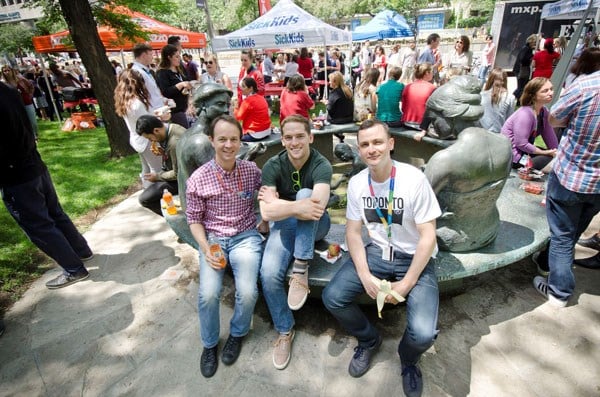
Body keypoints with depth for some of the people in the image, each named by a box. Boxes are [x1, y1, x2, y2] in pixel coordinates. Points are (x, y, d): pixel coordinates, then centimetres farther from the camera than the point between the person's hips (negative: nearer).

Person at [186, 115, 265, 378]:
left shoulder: (252, 171, -2)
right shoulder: (198, 178, -6)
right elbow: (194, 219, 1)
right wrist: (205, 248, -12)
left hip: (245, 236, 1)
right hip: (213, 238, 0)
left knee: (248, 292, -20)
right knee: (208, 294, -21)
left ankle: (237, 333, 16)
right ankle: (209, 343, 13)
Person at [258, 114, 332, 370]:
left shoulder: (321, 165, -18)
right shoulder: (273, 166, -12)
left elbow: (316, 206, -36)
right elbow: (267, 213, -22)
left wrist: (275, 202, -28)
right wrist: (297, 207, -38)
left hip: (314, 226, -1)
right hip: (284, 225, 2)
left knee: (305, 194, -32)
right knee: (268, 274, -22)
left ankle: (300, 272, -27)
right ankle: (284, 330, 6)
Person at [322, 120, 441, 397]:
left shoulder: (414, 179, -18)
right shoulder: (356, 183, -5)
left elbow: (428, 236, -15)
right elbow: (353, 231, -1)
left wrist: (406, 284, -18)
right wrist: (365, 275, -14)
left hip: (415, 258, -3)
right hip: (377, 252, 4)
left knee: (423, 334, -23)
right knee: (332, 297, -15)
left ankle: (408, 359, 20)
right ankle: (369, 340, 19)